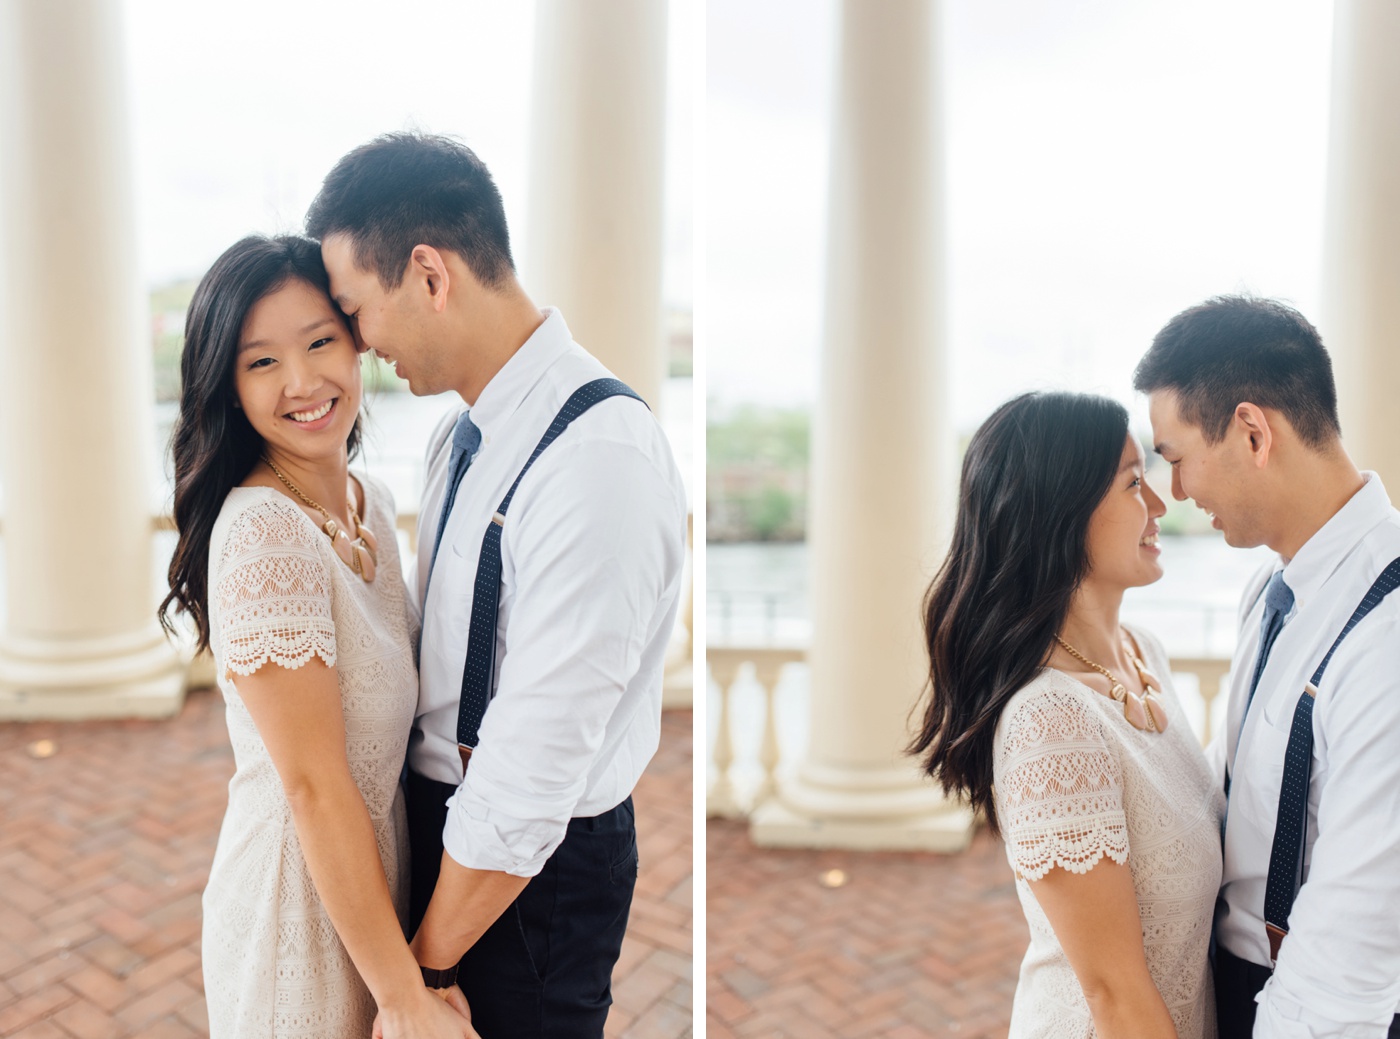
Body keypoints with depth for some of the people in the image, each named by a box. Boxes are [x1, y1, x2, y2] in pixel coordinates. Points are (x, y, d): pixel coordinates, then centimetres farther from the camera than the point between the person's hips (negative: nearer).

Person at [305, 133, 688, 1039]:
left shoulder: (600, 459, -27)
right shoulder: (465, 430, 3)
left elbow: (533, 774, -25)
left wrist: (424, 965, -15)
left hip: (538, 862, -8)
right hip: (444, 820, 8)